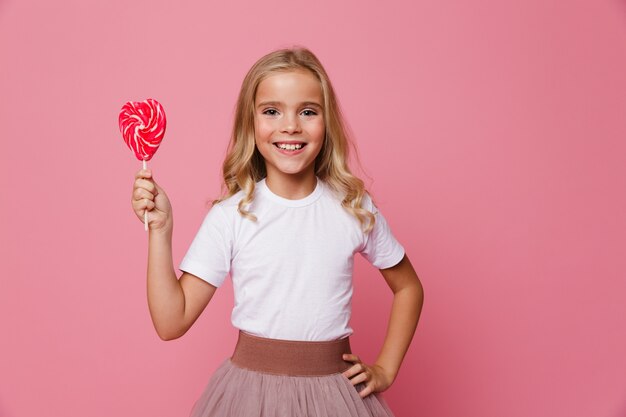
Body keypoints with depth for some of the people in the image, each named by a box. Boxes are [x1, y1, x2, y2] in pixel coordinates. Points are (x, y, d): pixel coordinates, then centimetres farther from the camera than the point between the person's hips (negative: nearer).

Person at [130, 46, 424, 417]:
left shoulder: (356, 208, -4)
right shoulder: (230, 217, -8)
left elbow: (408, 288, 11)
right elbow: (171, 323, -9)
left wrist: (385, 370, 4)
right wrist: (160, 230, -16)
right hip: (253, 384, -1)